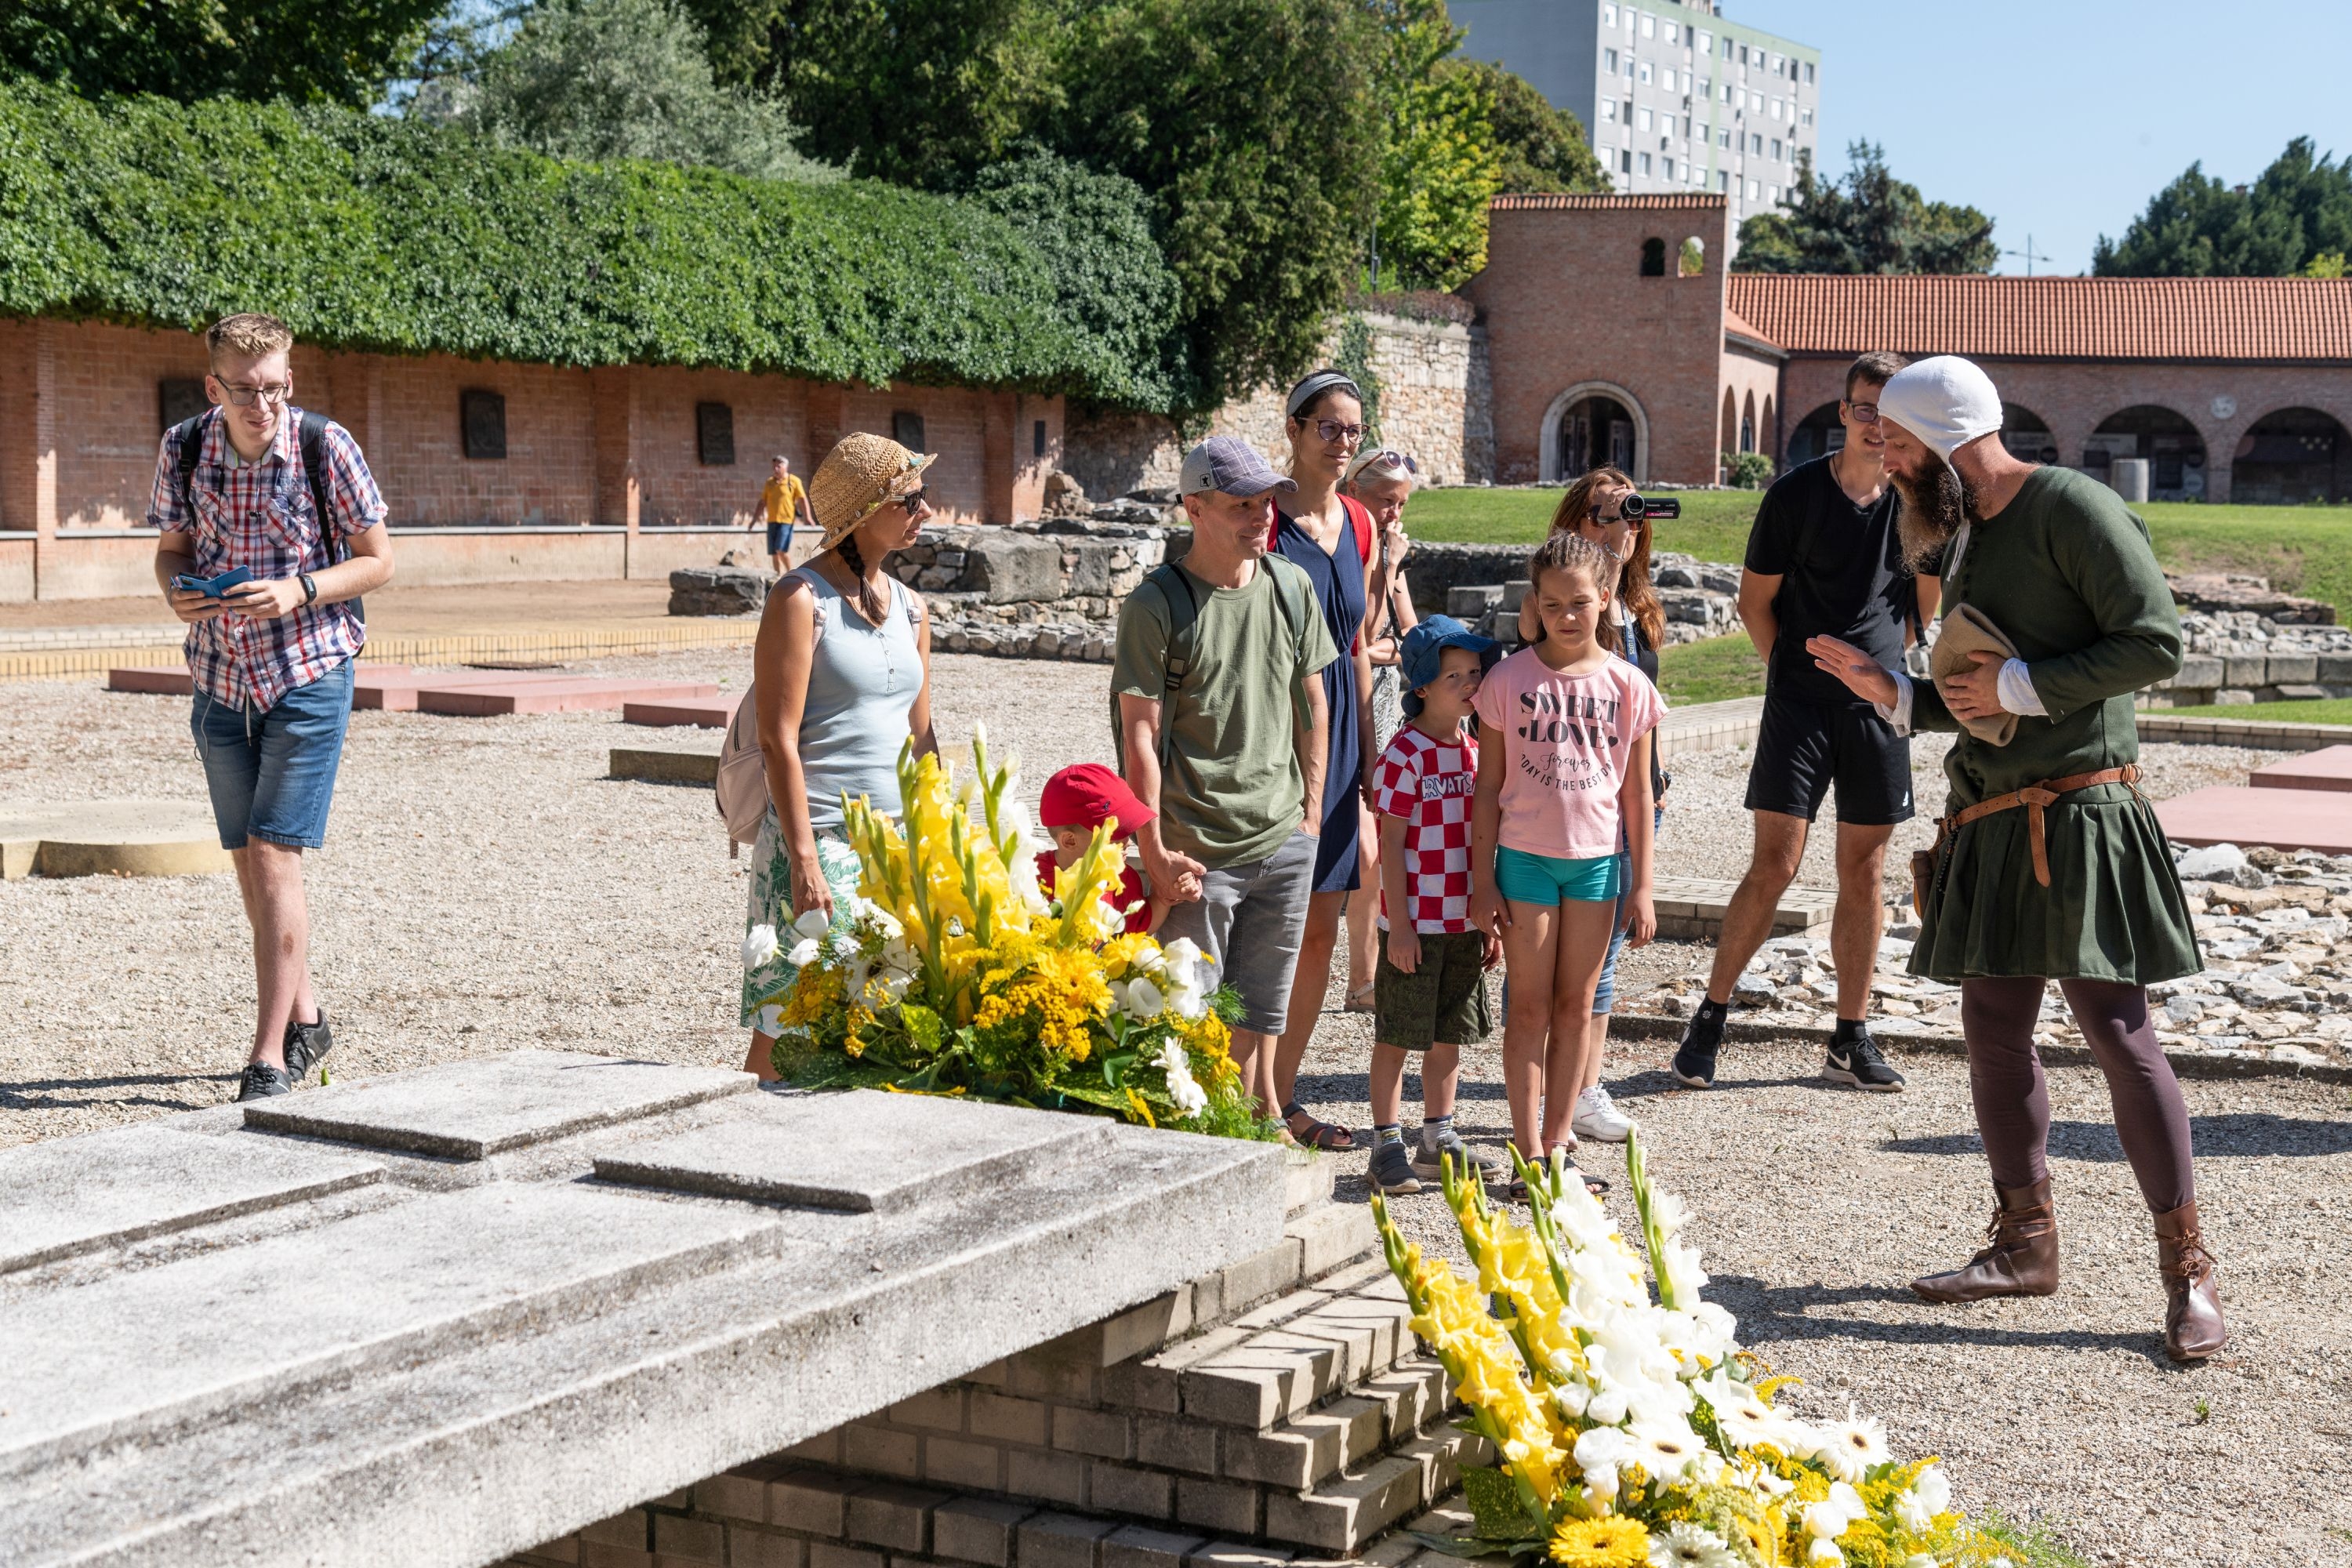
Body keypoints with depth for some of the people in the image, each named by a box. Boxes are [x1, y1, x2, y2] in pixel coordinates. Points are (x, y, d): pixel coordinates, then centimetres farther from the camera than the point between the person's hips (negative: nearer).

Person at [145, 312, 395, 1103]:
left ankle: (270, 1056, -5)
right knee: (248, 859, 11)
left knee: (273, 855, -10)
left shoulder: (326, 447, -13)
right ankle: (305, 1016, 29)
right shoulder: (183, 449, -4)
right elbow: (171, 546, 10)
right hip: (221, 675, 4)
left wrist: (300, 591, -22)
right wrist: (176, 588, -13)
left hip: (310, 672, -4)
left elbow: (377, 560, -6)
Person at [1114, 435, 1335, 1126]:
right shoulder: (1156, 605, -10)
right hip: (1199, 851, -5)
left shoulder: (1291, 586, 6)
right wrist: (1154, 852, -13)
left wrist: (1311, 810, 11)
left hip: (1285, 842, 5)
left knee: (1262, 1004, 13)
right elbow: (1140, 736, -10)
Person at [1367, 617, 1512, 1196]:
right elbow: (1391, 844, -12)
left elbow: (1481, 839, 13)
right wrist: (1399, 924, -15)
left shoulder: (1477, 750, 8)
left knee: (1451, 1032, 13)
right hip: (1416, 922, -7)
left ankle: (1438, 1141, 24)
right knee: (1398, 1034, 2)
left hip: (1465, 920, 7)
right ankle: (1388, 1144, 11)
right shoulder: (1405, 754, -13)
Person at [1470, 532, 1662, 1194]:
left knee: (1576, 1004, 8)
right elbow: (1488, 787, -1)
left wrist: (1642, 888, 3)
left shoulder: (1628, 685, 0)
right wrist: (1482, 882, -3)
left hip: (1598, 860, 2)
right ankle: (1529, 1151, 5)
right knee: (1530, 1005, 2)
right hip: (1524, 857, -2)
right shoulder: (1511, 679, -5)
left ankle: (1557, 1141, 16)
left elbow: (1636, 794, 4)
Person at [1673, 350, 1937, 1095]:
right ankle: (1710, 1015, 6)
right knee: (1774, 866, -7)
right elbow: (1755, 600, 4)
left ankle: (1852, 1039, 16)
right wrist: (1794, 669, 3)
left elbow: (1931, 608, 9)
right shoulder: (1796, 492, -4)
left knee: (1865, 872, 7)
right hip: (1800, 700, -3)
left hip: (1879, 703, 3)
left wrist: (1927, 538, -1)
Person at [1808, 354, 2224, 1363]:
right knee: (1993, 1031, 9)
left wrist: (2016, 684, -15)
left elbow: (2155, 644, -17)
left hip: (2078, 817, -8)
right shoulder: (1961, 542, 16)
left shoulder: (2071, 507, -10)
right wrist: (1890, 691, 7)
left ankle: (2187, 1267, -1)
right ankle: (2026, 1243, 21)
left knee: (2117, 1033, -8)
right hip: (1989, 823, 8)